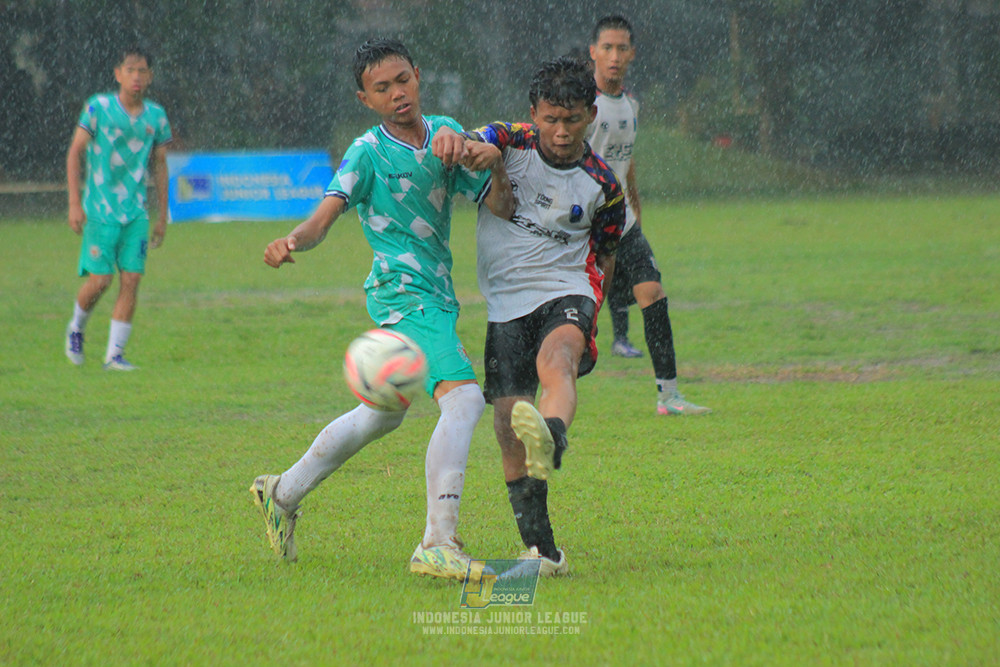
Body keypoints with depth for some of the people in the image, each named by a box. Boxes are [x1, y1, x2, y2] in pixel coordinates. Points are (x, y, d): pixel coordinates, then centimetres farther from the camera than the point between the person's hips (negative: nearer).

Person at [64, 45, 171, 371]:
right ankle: (76, 329, 22)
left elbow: (160, 164, 15)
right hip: (100, 210, -3)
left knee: (131, 279, -6)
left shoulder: (156, 116, 6)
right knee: (99, 280, -8)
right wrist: (75, 203, -10)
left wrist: (163, 216, 14)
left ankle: (115, 353, 1)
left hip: (136, 212, 3)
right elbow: (75, 152, -3)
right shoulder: (98, 107, -5)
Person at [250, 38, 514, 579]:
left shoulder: (445, 133, 8)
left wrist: (493, 164, -14)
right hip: (402, 294, -8)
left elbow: (502, 208, 7)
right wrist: (291, 243, -40)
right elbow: (323, 218, -18)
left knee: (381, 416, 23)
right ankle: (437, 546, -32)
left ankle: (283, 494, 41)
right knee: (463, 398, -26)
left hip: (435, 297, 8)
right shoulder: (368, 153, -8)